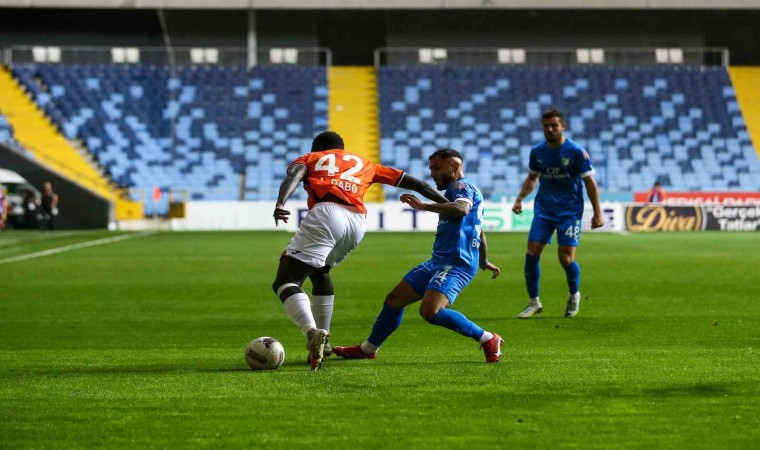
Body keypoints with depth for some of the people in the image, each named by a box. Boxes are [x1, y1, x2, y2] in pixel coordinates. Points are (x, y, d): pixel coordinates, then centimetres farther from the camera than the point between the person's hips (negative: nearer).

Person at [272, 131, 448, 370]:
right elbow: (409, 180, 35)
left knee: (285, 281, -7)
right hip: (357, 225, 5)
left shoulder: (310, 159, 26)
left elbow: (294, 174, 2)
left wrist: (280, 203, -17)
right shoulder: (363, 163, 36)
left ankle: (312, 333, -35)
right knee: (319, 271, 33)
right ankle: (323, 341, 28)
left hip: (327, 214, -5)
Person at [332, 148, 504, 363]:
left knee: (430, 311, -30)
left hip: (456, 264, -11)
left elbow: (461, 208, -31)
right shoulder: (455, 190, 25)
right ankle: (367, 349, 35)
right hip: (438, 262, 11)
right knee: (394, 299, 16)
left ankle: (488, 339, -16)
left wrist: (423, 206, -29)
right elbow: (479, 231, 36)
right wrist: (483, 262, 48)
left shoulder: (462, 186, -7)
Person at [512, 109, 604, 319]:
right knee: (532, 253, -7)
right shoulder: (537, 152, 3)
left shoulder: (576, 152, -9)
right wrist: (520, 199, 3)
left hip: (570, 211, -4)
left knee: (566, 258, -9)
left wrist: (597, 213, -5)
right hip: (543, 209, 4)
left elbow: (589, 182, -4)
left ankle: (574, 296, 22)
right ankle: (534, 302, 7)